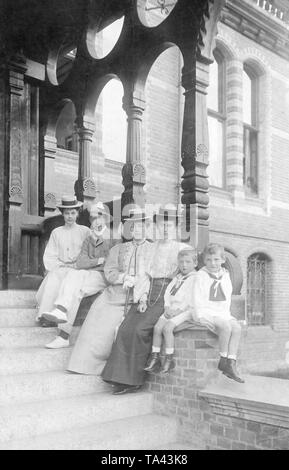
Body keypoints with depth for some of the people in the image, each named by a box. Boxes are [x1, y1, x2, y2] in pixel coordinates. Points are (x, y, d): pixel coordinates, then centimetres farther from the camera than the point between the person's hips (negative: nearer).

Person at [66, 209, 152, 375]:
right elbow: (109, 273, 10)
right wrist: (125, 277, -9)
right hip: (116, 294, 3)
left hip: (140, 298, -3)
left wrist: (144, 297, -11)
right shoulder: (118, 249, 21)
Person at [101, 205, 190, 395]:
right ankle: (123, 379, -15)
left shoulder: (184, 249, 9)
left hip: (168, 295, -4)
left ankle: (135, 379, -14)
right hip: (147, 294, 4)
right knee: (126, 329, -19)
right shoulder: (153, 247, 21)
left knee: (141, 329, -26)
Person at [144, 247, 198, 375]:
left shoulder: (195, 278, -4)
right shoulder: (177, 278, 21)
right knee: (157, 327, -13)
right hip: (171, 309, 7)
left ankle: (169, 359, -16)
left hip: (184, 311, -7)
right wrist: (167, 307, -2)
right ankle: (155, 358, -5)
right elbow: (167, 293, 16)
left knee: (167, 328, -25)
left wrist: (178, 311, -17)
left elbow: (192, 300, -14)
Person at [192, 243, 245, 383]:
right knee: (226, 326, -30)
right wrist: (214, 315, -14)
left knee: (237, 328, -22)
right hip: (205, 313, -5)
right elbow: (198, 301, -5)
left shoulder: (225, 276, 13)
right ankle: (223, 360, -15)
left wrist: (225, 313, 1)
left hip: (223, 314, 5)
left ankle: (231, 364, -22)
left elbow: (227, 299, 17)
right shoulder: (201, 275, -1)